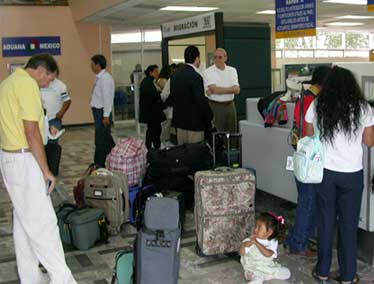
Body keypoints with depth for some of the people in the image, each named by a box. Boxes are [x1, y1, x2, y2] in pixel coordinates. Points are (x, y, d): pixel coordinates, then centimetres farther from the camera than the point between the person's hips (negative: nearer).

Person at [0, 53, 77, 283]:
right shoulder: (28, 84, -16)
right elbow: (31, 131, -21)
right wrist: (46, 170, -18)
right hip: (24, 160, -10)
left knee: (23, 220, 14)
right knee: (42, 221, -6)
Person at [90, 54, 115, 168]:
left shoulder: (105, 78, -16)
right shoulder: (99, 77, 13)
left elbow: (107, 98, -20)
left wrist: (106, 116, -22)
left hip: (102, 112, -10)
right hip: (98, 111, 10)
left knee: (101, 141, -2)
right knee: (106, 138, 17)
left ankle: (99, 165, 6)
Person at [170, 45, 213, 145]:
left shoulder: (175, 75, 7)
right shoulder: (196, 77, -17)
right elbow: (201, 101, -19)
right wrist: (210, 118, -7)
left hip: (179, 121, 8)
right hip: (194, 123, -8)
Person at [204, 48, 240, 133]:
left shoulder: (232, 70, 7)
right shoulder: (208, 72, -4)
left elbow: (237, 90, -6)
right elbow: (214, 89, -17)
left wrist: (219, 89, -15)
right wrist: (230, 89, -8)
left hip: (230, 105, 4)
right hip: (216, 106, -4)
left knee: (232, 132, 9)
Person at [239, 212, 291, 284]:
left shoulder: (272, 242, -7)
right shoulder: (250, 240, -4)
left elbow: (268, 254, -25)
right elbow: (241, 253, -3)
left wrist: (256, 242, -27)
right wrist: (243, 245, -23)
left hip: (269, 268, 3)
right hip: (254, 269, -3)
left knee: (286, 273, -12)